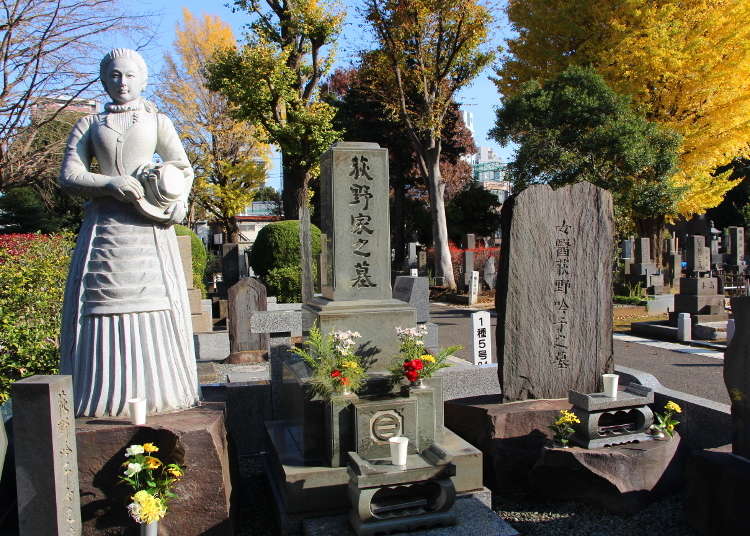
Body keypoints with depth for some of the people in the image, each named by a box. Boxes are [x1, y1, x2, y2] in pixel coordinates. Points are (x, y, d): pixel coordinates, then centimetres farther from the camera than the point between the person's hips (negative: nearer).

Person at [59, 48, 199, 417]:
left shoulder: (157, 122, 14)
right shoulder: (89, 125, 15)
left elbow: (184, 169, 7)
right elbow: (69, 175, 5)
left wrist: (174, 204, -12)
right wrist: (111, 184, -11)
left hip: (148, 228, -1)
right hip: (103, 224, 1)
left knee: (153, 304, -4)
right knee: (102, 304, -1)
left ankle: (157, 393, 5)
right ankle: (104, 396, 6)